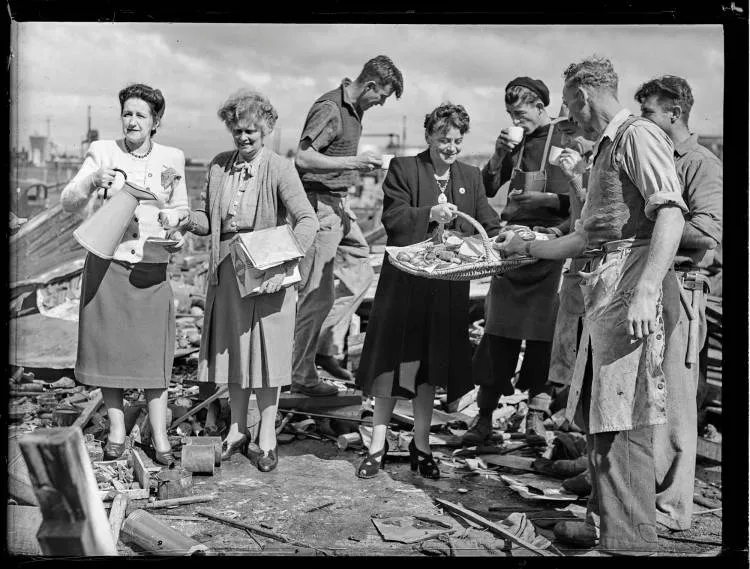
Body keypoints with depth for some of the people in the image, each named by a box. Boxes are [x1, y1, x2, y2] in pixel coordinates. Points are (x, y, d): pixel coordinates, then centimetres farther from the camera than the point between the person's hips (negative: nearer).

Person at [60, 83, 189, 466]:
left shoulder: (172, 159, 6)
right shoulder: (101, 152, 2)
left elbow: (180, 209, 18)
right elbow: (68, 202, -2)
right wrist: (92, 182, -21)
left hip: (151, 268, 0)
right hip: (106, 263, 0)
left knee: (153, 350, -1)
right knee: (108, 346, 4)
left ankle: (159, 436, 6)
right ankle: (116, 430, 18)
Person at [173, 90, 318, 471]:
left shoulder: (279, 169, -9)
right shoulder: (218, 166, 6)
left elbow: (307, 221, -17)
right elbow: (208, 218, 12)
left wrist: (283, 266, -28)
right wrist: (190, 221, -12)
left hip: (266, 272, -5)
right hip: (226, 272, 5)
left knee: (267, 351, 3)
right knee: (233, 351, 13)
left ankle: (267, 438, 17)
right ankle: (237, 431, 28)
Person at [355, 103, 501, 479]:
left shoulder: (471, 177, 12)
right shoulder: (403, 169, -1)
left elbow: (488, 226, 7)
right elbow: (392, 218, -12)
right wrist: (430, 214, -26)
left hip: (447, 288, 4)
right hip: (403, 282, -3)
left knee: (432, 366, 10)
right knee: (391, 362, 2)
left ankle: (421, 445, 24)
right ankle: (378, 445, 16)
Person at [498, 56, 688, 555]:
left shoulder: (640, 135, -5)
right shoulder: (606, 149, 26)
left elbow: (671, 213, -19)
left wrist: (646, 290, -29)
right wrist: (528, 247, 40)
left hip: (634, 285, -10)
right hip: (606, 288, 10)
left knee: (625, 421, -12)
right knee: (601, 417, 12)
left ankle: (629, 542, -8)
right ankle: (609, 519, 22)